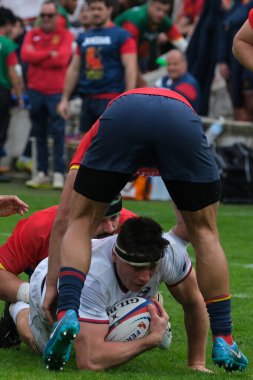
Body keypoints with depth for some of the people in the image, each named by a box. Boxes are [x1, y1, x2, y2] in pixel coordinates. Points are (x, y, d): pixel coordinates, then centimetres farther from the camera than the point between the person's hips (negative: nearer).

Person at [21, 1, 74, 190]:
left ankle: (59, 174, -6)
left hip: (57, 92, -4)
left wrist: (37, 57, -5)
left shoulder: (66, 35, 1)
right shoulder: (32, 34, 11)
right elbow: (26, 55, -6)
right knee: (39, 133, 7)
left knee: (58, 133, -7)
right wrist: (49, 54, -11)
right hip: (35, 91, 4)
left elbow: (62, 59, -14)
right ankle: (42, 173, 10)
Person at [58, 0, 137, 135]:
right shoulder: (83, 37, 16)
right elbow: (73, 69, 19)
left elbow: (130, 68, -8)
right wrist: (65, 99, 14)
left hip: (111, 99, -6)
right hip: (88, 99, 6)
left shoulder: (121, 36, -1)